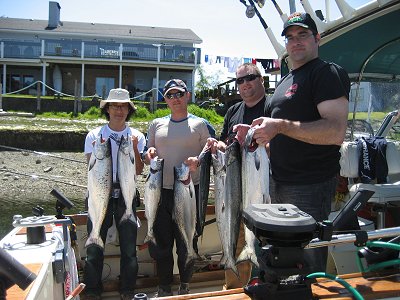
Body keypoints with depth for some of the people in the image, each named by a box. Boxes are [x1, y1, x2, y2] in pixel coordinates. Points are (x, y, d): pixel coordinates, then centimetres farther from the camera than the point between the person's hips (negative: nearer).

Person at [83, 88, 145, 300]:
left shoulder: (137, 136, 5)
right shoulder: (95, 135, 2)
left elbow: (138, 170, -2)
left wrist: (134, 147, -14)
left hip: (126, 195, 1)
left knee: (129, 246, 7)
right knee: (95, 245, 4)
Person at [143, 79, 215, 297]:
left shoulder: (200, 124, 3)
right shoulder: (156, 125, 13)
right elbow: (147, 158, 18)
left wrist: (197, 162, -18)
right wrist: (149, 154, -5)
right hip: (160, 191, 3)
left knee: (186, 244, 6)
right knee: (160, 243, 10)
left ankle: (185, 287, 27)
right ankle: (164, 288, 29)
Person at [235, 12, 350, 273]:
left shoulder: (328, 73, -9)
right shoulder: (285, 81, 19)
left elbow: (336, 132, -24)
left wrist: (280, 126, -26)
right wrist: (255, 134, 9)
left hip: (311, 187, -9)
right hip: (279, 183, 9)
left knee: (308, 266, 3)